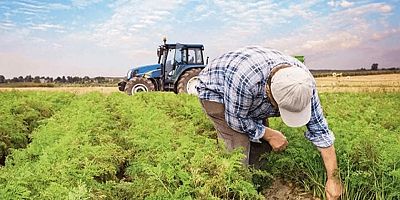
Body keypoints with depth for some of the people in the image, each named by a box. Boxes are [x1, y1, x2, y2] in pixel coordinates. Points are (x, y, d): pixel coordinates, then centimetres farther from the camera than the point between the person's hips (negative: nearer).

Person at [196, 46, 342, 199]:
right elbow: (236, 119, -27)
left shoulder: (304, 82, -26)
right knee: (240, 148, -18)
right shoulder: (246, 78, -44)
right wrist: (269, 134, -20)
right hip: (214, 91, -5)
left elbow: (319, 129, -17)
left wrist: (333, 178, -15)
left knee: (262, 144, -3)